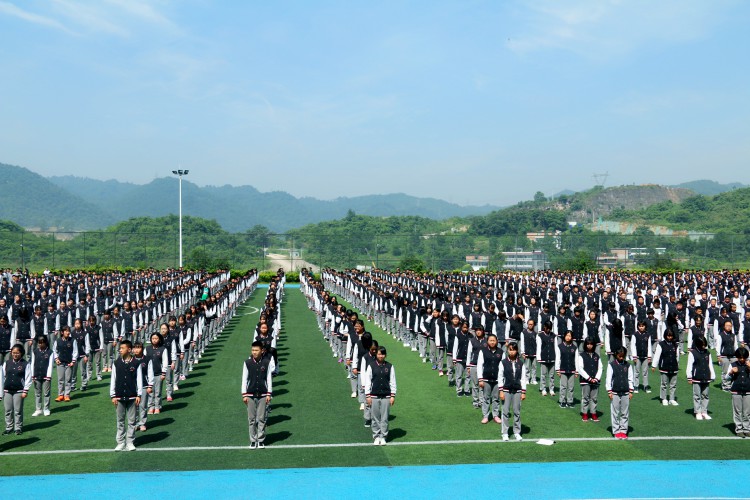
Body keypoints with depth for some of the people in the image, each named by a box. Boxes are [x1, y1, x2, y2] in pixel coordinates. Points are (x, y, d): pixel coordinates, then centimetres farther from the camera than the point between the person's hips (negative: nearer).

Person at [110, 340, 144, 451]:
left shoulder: (136, 364, -3)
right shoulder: (116, 363, 2)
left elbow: (139, 379, -1)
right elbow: (113, 380, 4)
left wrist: (139, 395, -4)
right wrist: (113, 395, 1)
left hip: (132, 397, -2)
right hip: (119, 397, 2)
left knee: (131, 421, 5)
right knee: (120, 420, 8)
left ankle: (130, 442, 13)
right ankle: (120, 442, 15)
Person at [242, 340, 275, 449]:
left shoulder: (267, 362, -3)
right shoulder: (247, 363, -2)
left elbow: (269, 378, 2)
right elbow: (244, 379, 2)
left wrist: (269, 394, 0)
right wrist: (244, 394, 0)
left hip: (263, 395, 0)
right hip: (250, 394, 1)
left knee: (262, 418, 3)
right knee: (251, 419, 4)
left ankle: (261, 440, 13)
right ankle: (253, 440, 12)